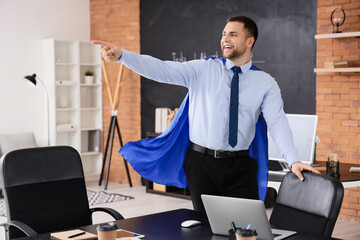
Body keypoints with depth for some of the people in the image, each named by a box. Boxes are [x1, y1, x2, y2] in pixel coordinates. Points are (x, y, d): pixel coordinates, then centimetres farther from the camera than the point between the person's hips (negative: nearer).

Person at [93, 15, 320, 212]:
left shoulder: (265, 83, 1)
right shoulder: (203, 69, -1)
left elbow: (278, 122, -9)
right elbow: (162, 69, -11)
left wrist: (293, 160, -23)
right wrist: (121, 55, -23)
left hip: (240, 166, 0)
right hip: (201, 162, 0)